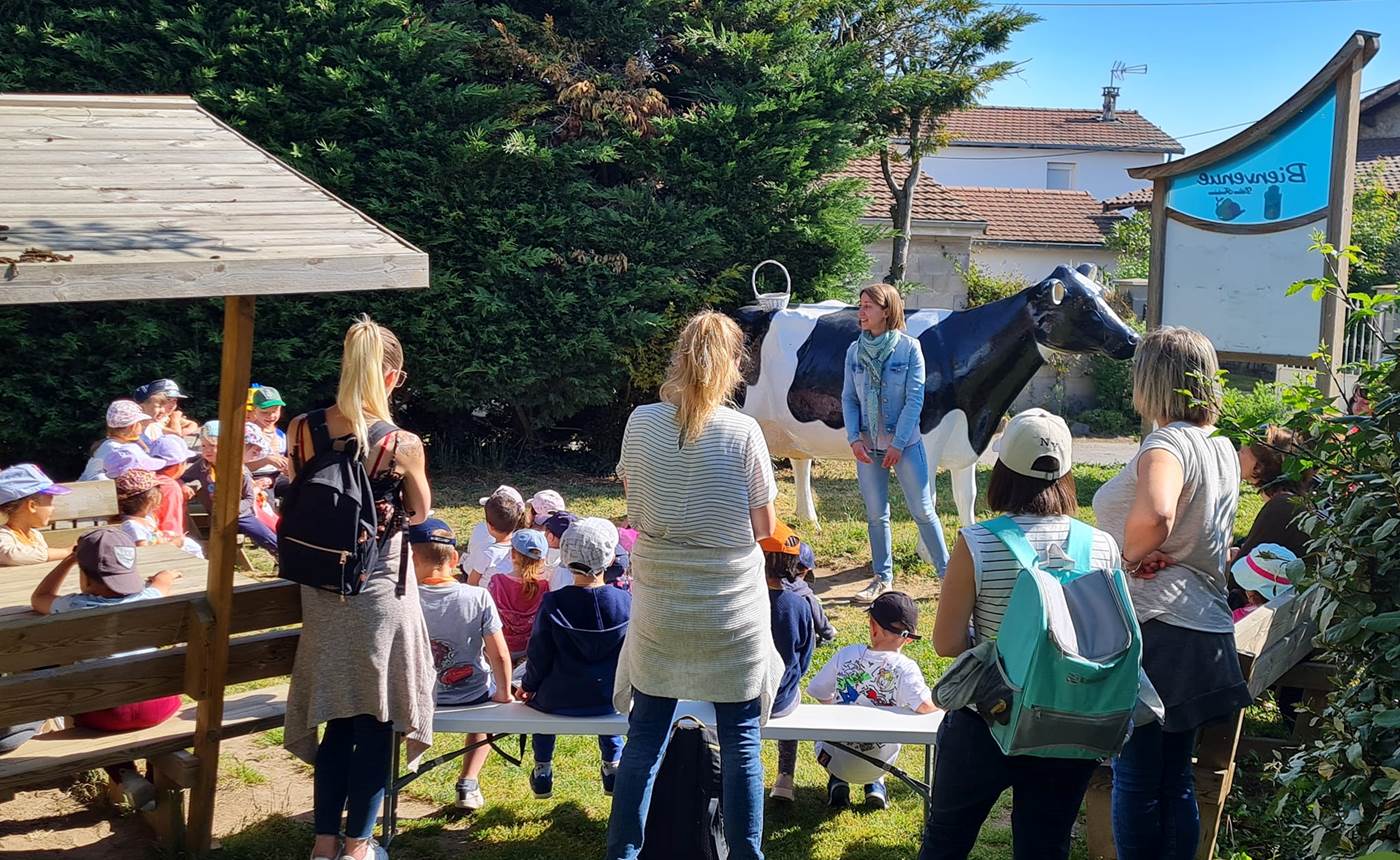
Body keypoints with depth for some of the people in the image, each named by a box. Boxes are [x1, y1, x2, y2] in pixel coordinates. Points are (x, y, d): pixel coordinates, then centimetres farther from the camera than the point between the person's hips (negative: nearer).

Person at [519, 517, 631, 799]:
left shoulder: (552, 604, -16)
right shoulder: (626, 603, -12)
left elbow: (539, 657, -8)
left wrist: (527, 686, 11)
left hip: (558, 701, -1)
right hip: (610, 700, 1)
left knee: (541, 695, 34)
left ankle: (543, 769, 37)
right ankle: (612, 764, 37)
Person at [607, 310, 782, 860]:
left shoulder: (640, 423, -5)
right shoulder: (743, 432, -12)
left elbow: (633, 506, 7)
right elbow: (764, 526, -5)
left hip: (659, 606, 2)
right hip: (732, 607, -2)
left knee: (645, 737, 13)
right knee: (740, 742, 9)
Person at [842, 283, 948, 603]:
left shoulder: (909, 347, -9)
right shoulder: (855, 351, 2)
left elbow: (914, 399, -10)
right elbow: (849, 398, 4)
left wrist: (898, 443, -14)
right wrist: (854, 439, -8)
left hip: (905, 444, -3)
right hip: (867, 446, 4)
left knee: (923, 511, 1)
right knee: (876, 515, 10)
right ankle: (882, 578, 21)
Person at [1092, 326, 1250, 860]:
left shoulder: (1168, 445, -17)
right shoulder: (1222, 447, 12)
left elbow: (1153, 517, -37)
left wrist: (1128, 557, -19)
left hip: (1154, 632, -9)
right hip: (1203, 630, 9)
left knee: (1135, 778, 2)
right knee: (1176, 779, 16)